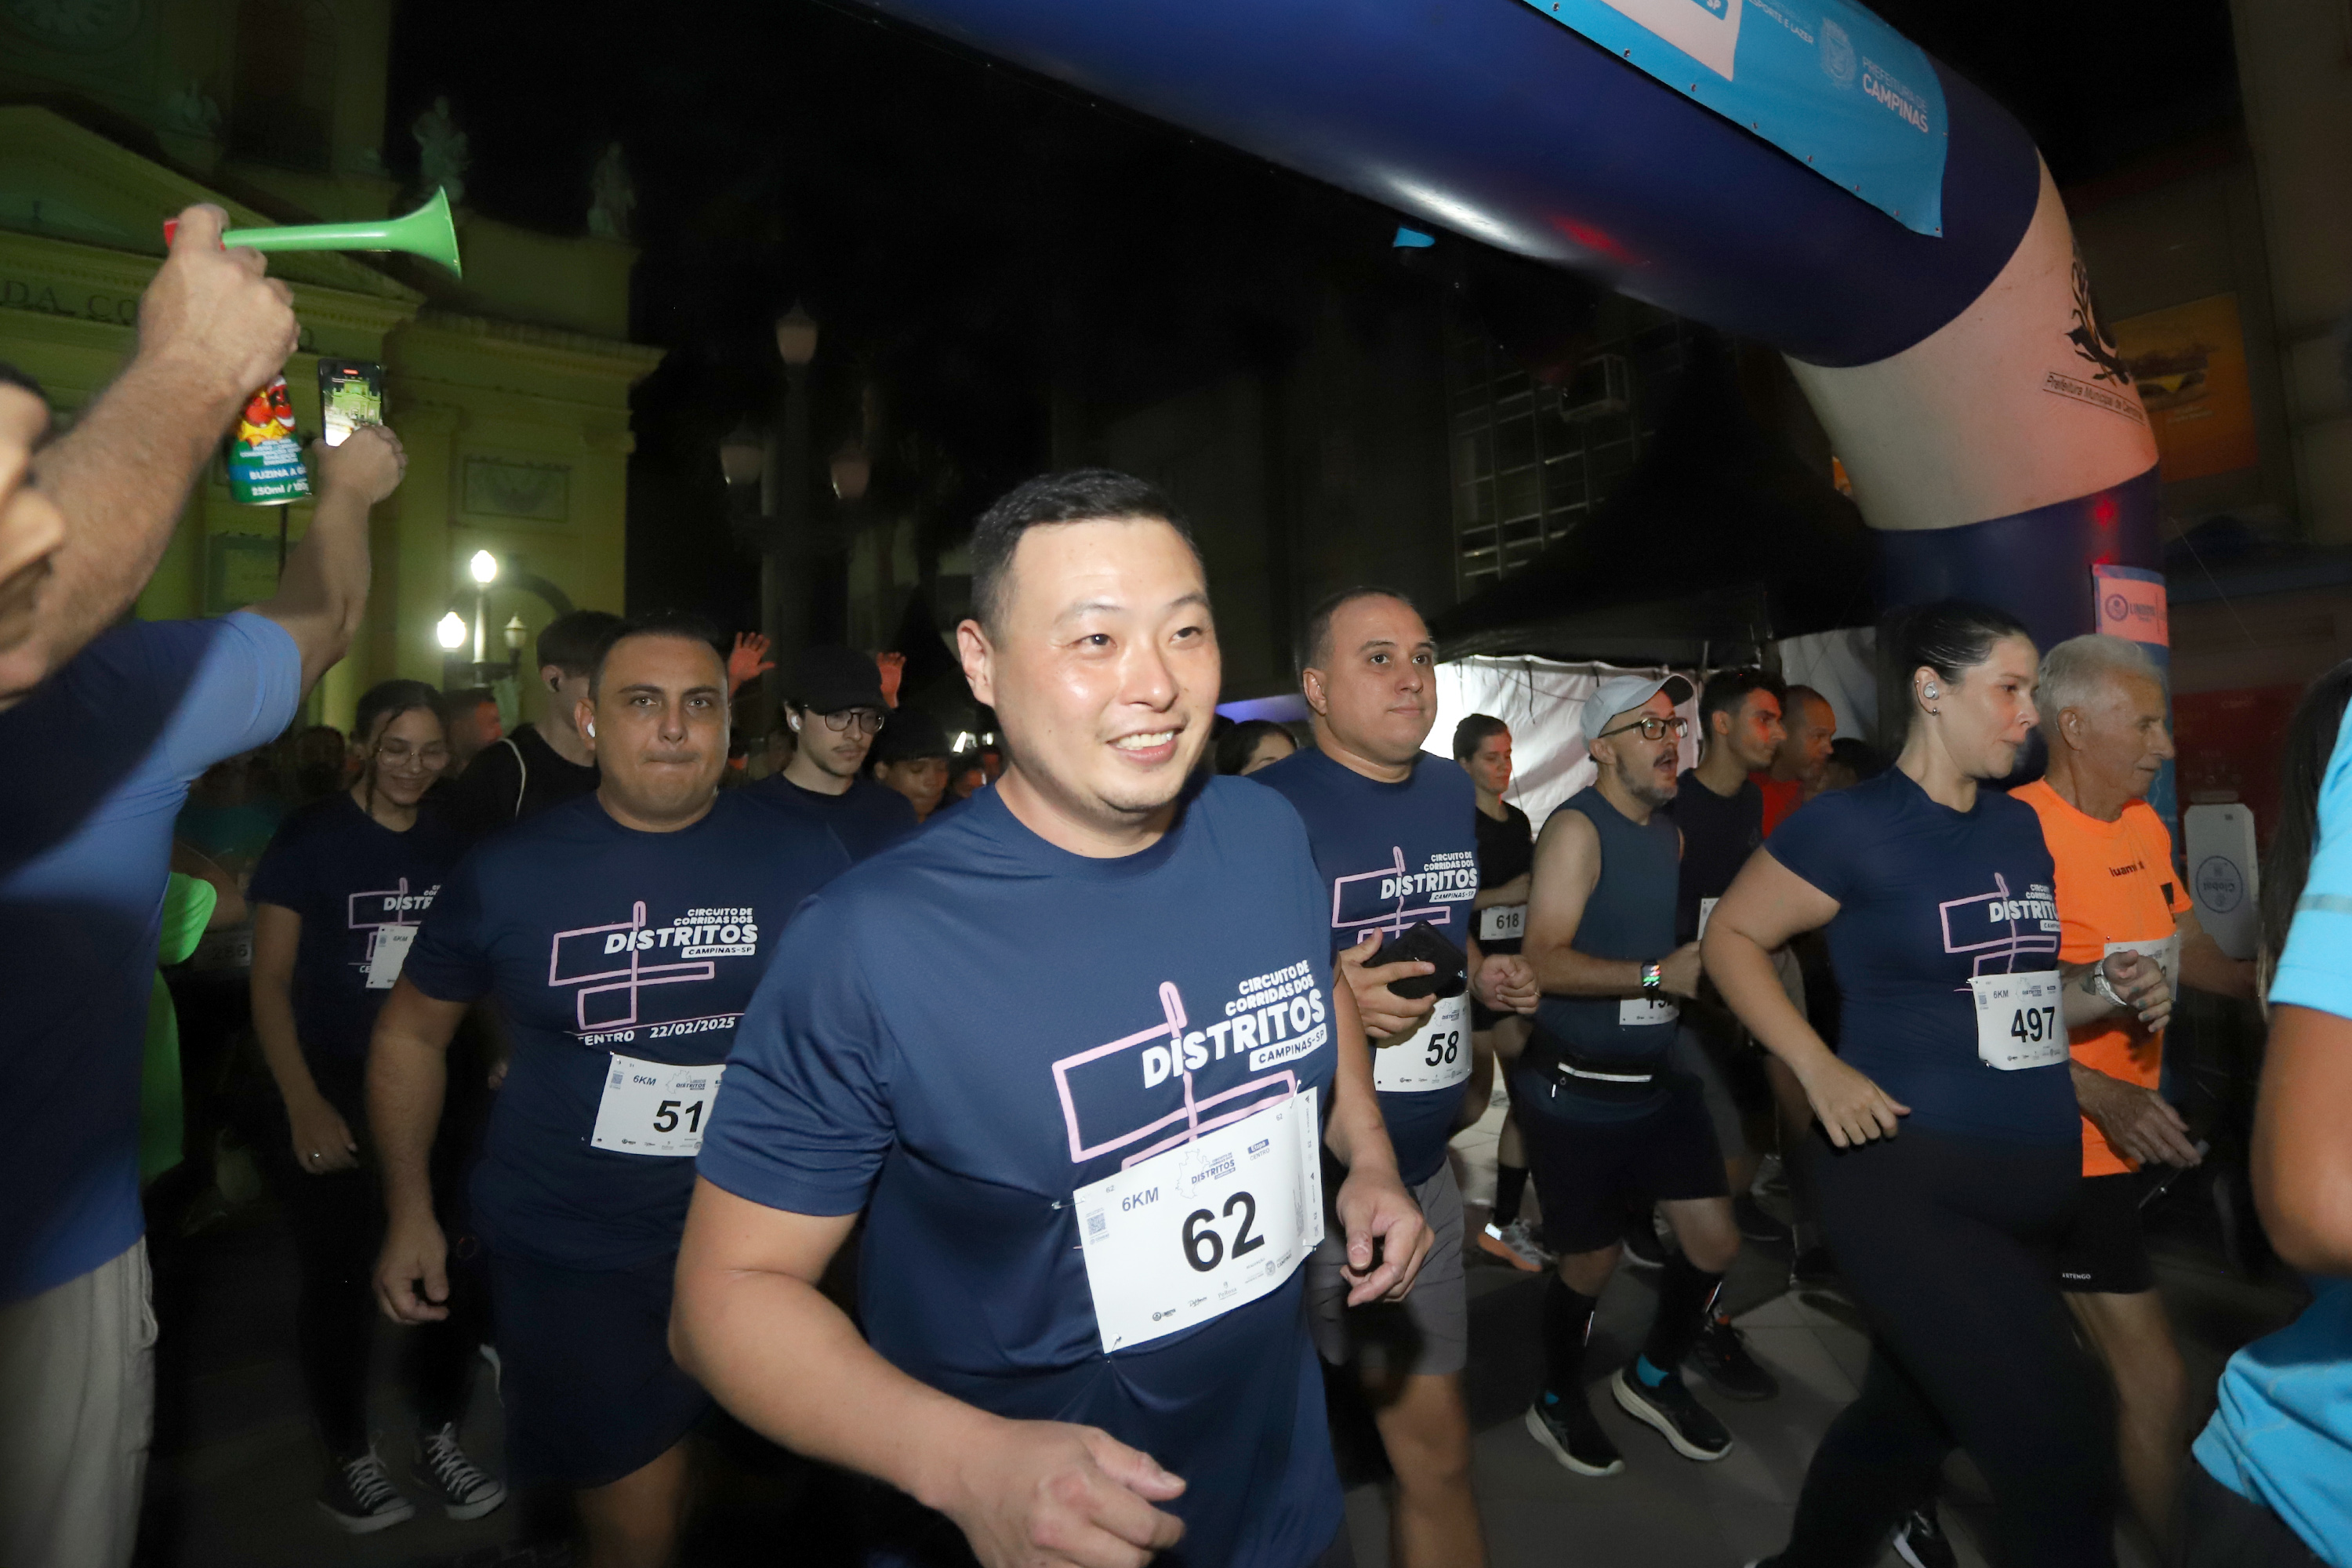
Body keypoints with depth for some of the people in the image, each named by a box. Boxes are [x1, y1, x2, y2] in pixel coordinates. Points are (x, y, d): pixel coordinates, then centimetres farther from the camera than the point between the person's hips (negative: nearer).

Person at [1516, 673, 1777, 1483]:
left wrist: (1709, 963, 8)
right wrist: (1657, 974, -30)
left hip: (1657, 1080, 7)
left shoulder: (1671, 833, 11)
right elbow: (1544, 960, -24)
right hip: (1578, 1092, -7)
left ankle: (1653, 1377, 36)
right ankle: (1557, 1403, 34)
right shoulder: (1576, 828, -15)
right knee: (1591, 1263, 7)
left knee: (1716, 1242, 9)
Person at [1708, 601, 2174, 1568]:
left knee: (1909, 1418, 19)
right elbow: (1731, 938, -8)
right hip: (1909, 1181, -7)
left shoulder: (2020, 827, 11)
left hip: (2035, 1188, 7)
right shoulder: (1853, 825, -11)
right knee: (2061, 1449, -8)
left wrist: (2104, 989, 1)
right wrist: (1819, 1070, -17)